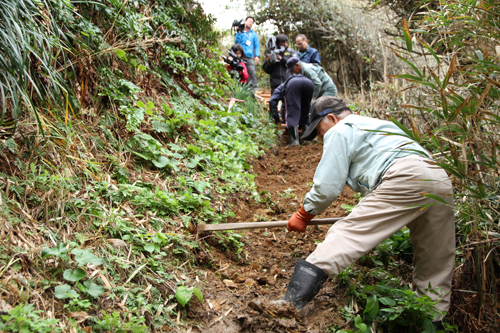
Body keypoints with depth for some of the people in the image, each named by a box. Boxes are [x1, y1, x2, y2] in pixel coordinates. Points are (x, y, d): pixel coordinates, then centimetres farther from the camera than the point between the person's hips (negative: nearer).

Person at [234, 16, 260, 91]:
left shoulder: (254, 34, 20)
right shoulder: (239, 32, 18)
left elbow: (257, 46, 15)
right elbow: (236, 42, 6)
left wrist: (257, 56, 1)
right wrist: (239, 33, -2)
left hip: (249, 57, 0)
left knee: (252, 72, -14)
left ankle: (254, 89, -16)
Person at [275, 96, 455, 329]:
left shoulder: (340, 131, 9)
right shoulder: (375, 125, 36)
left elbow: (327, 186, 2)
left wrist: (303, 215, 15)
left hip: (404, 181, -9)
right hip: (441, 181, 9)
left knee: (346, 236, -14)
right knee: (434, 270, 13)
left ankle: (294, 300, -22)